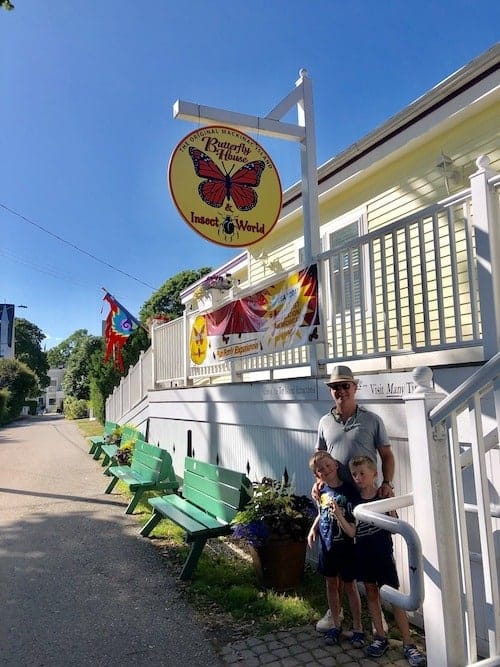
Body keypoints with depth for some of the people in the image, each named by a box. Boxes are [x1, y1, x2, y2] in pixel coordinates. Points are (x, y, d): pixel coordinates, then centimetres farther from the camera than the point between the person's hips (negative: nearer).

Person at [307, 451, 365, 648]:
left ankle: (357, 628, 28)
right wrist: (313, 528, 1)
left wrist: (339, 515, -37)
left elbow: (352, 530, -20)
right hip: (326, 545, 5)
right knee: (331, 584, 17)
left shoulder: (349, 490, -20)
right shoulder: (321, 491, -3)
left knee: (350, 586, 10)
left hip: (345, 546, -5)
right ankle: (336, 624, 35)